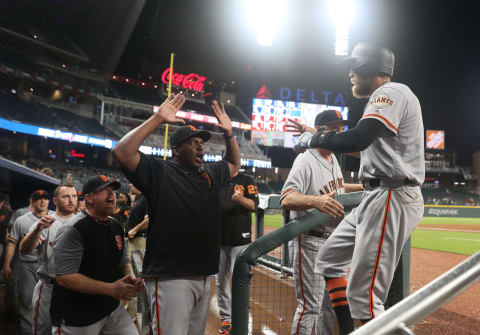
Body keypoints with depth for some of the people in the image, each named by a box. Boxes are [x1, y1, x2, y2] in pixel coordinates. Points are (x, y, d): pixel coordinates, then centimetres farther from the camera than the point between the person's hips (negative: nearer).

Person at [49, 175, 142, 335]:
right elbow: (64, 277, -23)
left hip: (112, 308, 7)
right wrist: (111, 289, -27)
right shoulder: (73, 229, -18)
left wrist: (131, 279, -5)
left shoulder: (117, 227, 6)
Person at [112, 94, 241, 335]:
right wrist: (158, 119, -19)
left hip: (204, 276, 8)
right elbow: (122, 153, -18)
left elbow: (234, 164, 33)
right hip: (170, 278, -7)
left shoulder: (209, 174, 16)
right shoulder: (158, 171, -5)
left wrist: (228, 133, 18)